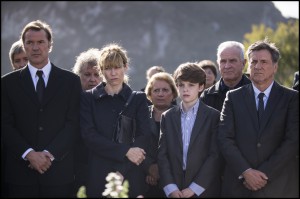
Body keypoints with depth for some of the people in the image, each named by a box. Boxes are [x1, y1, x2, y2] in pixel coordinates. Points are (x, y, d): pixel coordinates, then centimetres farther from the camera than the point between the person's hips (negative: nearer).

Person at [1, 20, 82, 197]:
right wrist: (29, 153, -11)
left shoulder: (70, 81, 6)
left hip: (59, 172, 0)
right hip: (21, 172, 1)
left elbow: (73, 123, 0)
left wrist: (49, 154, -10)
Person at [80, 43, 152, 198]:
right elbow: (89, 136, -4)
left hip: (131, 177, 0)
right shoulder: (89, 98, 7)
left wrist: (122, 172, -13)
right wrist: (125, 151, -14)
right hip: (98, 177, 0)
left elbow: (144, 138, -1)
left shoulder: (138, 99, 8)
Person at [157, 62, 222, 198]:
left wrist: (194, 188, -10)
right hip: (173, 191, 2)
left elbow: (215, 155, -5)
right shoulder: (167, 117, 9)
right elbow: (162, 154, 4)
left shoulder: (213, 116, 0)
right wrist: (170, 187, -8)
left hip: (203, 190, -2)